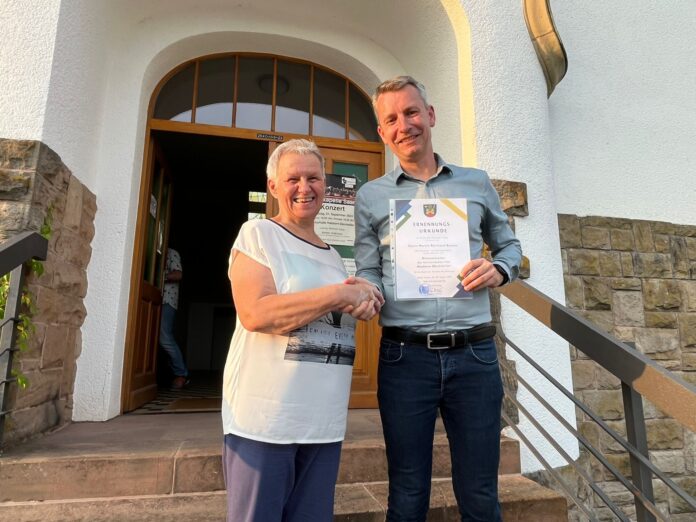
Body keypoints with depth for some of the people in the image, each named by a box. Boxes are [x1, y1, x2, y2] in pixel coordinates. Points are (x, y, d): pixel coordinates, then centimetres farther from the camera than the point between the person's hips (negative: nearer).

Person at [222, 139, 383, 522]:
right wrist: (339, 294, -17)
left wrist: (361, 302, -2)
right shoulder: (258, 234, -4)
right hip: (264, 417, -6)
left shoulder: (332, 255, 15)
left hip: (324, 421, 6)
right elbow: (255, 313, -19)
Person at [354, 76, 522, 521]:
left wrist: (498, 270, -3)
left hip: (474, 354, 1)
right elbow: (368, 275, 4)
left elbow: (509, 244, 20)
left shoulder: (477, 182, 11)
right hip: (405, 356, -1)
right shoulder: (370, 196, 7)